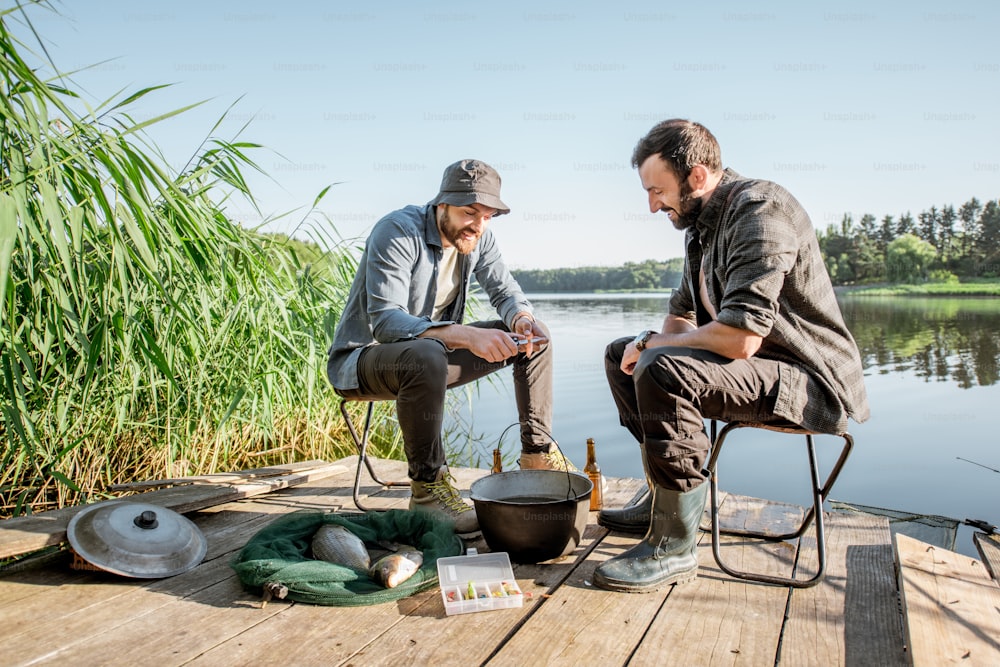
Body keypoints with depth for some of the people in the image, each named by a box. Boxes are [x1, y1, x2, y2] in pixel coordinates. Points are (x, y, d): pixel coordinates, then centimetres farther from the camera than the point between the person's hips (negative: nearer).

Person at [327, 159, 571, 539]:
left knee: (534, 338, -1)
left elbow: (505, 290, 3)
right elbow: (385, 321, -34)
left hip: (431, 352, 7)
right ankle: (428, 487, -27)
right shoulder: (398, 231, -24)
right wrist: (465, 335, -46)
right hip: (360, 358, -7)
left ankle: (537, 452, 4)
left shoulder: (477, 237, -2)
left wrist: (522, 318, -23)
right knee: (426, 357, -42)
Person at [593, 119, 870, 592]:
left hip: (812, 383, -10)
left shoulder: (759, 208, -20)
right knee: (621, 355, 13)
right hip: (759, 368, 10)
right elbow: (681, 317, 19)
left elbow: (740, 337, -30)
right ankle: (665, 498, 12)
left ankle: (674, 545, -19)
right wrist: (647, 341, -4)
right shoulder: (703, 224, 11)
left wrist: (654, 345, -13)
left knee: (661, 371, -32)